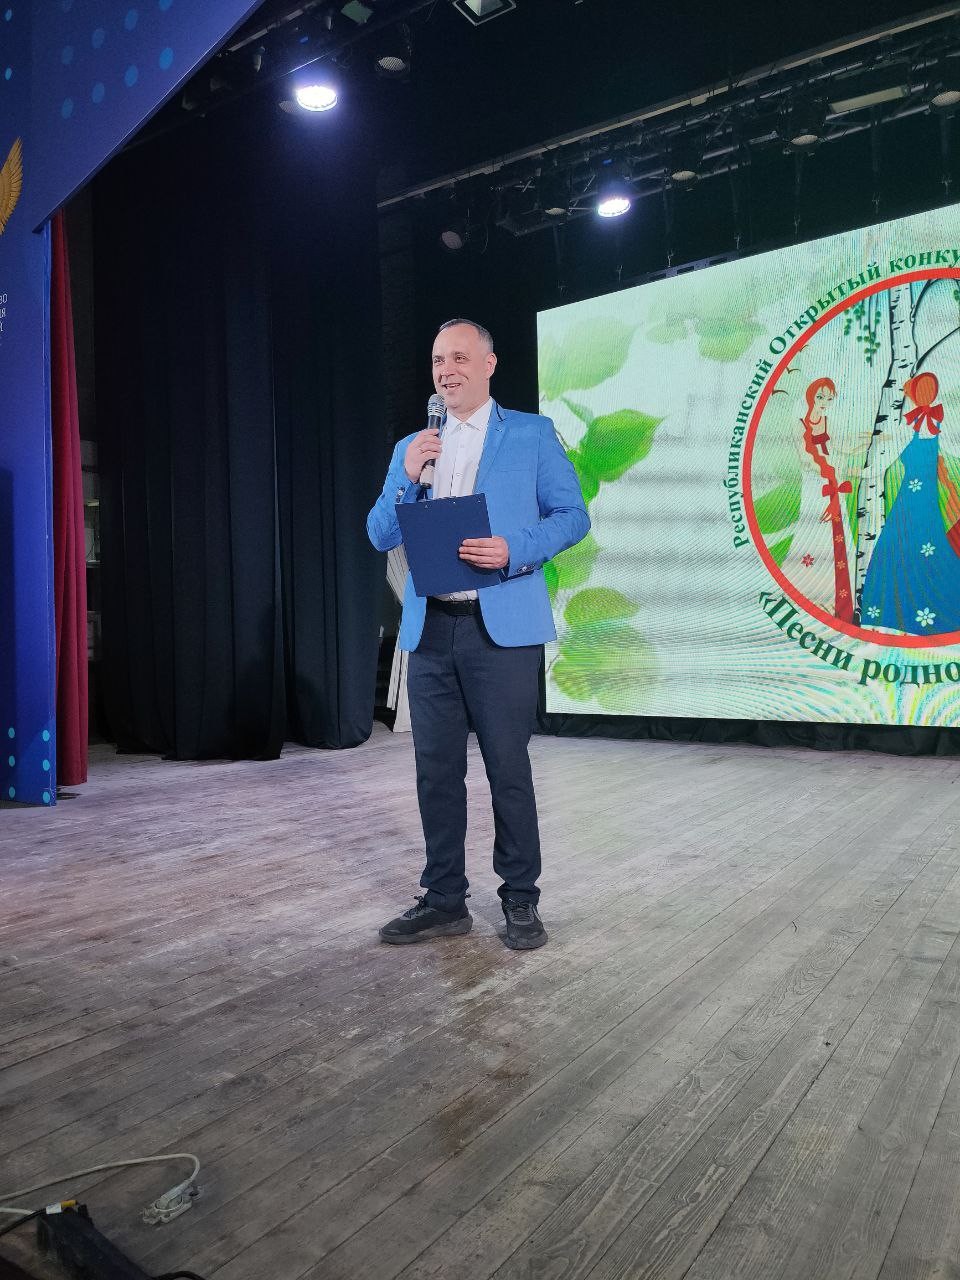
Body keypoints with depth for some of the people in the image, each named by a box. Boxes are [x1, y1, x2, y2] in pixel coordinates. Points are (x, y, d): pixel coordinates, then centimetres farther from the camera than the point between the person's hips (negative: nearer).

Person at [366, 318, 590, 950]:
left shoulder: (532, 434, 5)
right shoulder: (411, 448, 17)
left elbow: (573, 515, 0)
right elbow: (380, 537, 12)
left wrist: (513, 551, -17)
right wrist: (407, 479, -5)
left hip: (501, 628, -4)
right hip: (429, 630, 4)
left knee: (508, 767, 1)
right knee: (437, 770, 9)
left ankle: (521, 900, 18)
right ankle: (444, 901, 22)